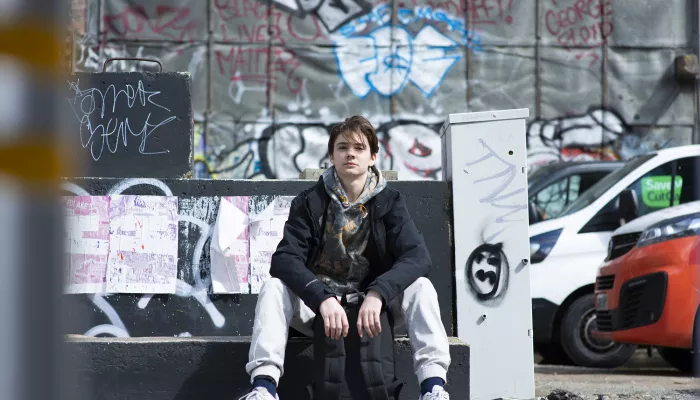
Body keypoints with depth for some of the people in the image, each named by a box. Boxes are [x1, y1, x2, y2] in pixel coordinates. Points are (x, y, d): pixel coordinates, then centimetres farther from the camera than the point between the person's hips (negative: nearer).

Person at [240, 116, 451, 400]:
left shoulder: (389, 202, -2)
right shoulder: (309, 202, -3)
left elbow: (417, 257, -17)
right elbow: (285, 259, -17)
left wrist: (377, 294, -35)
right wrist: (324, 300, -35)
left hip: (372, 304, 0)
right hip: (316, 305, 0)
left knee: (420, 287, -25)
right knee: (273, 287, -26)